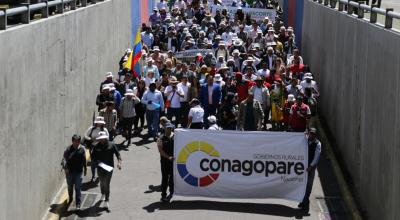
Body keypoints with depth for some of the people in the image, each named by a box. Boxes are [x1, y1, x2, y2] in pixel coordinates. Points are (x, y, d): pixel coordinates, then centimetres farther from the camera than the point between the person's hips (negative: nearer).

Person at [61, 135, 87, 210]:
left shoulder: (82, 149, -3)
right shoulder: (68, 149, -9)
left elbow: (84, 160, 8)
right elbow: (64, 158, -13)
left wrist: (85, 169, 15)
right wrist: (65, 167, -28)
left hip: (78, 172, -1)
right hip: (69, 172, 1)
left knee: (78, 188, -2)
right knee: (70, 187, 17)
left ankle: (78, 204, 4)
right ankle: (70, 198, 43)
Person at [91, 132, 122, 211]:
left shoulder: (111, 145, -4)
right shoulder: (97, 147, -1)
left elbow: (117, 154, -2)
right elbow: (93, 156, 2)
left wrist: (119, 161, -19)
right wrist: (98, 162, -16)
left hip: (109, 168, -2)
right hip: (100, 168, 2)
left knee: (107, 184, -9)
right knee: (102, 183, 19)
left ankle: (107, 201, -5)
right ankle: (103, 194, 48)